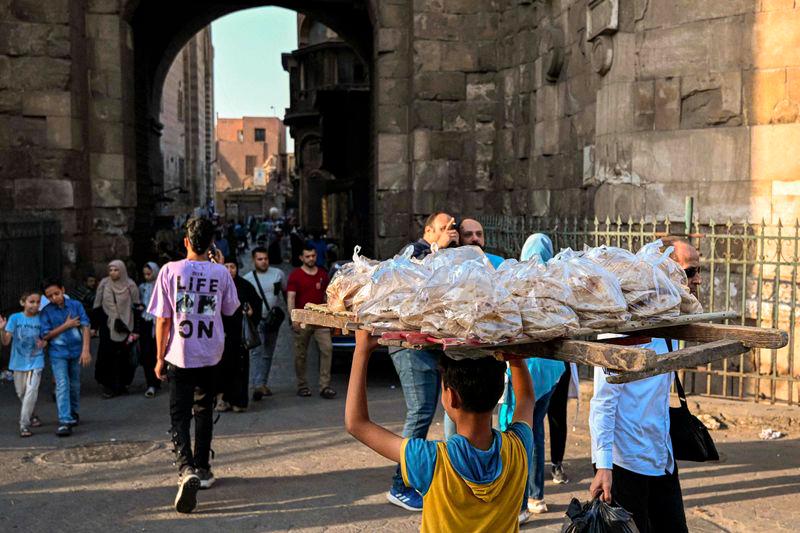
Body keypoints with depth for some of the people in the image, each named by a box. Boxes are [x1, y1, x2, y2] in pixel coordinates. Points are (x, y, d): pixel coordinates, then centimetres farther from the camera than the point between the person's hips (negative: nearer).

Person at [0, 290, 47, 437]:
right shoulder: (15, 318, -7)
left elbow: (45, 338, 7)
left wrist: (43, 343, -16)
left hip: (35, 361, -1)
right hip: (19, 362, 2)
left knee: (31, 392, -13)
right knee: (21, 393, 15)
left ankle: (24, 424, -7)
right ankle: (31, 416, 39)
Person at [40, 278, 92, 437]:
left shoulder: (76, 305, -4)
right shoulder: (46, 312, -4)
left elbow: (85, 327, -7)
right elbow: (46, 335, -7)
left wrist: (86, 350, -15)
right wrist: (66, 325, -14)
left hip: (76, 351, 2)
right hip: (58, 354, -2)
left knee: (74, 385, 16)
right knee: (62, 386, -11)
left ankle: (74, 413, 36)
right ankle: (65, 421, -13)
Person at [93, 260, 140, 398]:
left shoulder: (130, 286, -3)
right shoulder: (104, 284, 0)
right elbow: (97, 307, 5)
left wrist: (135, 330, -4)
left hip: (125, 326, 0)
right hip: (107, 326, 0)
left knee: (123, 355, 3)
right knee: (107, 355, -5)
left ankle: (121, 384, 17)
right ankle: (108, 385, 3)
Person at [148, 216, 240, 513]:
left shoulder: (171, 270, -9)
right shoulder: (221, 273, -5)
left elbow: (162, 319, -7)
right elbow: (230, 309, 12)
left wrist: (160, 357, 3)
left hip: (179, 356, -2)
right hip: (211, 355, 2)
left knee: (179, 416, 4)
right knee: (204, 413, 18)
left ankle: (186, 470, -17)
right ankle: (202, 470, 28)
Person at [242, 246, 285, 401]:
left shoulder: (278, 274, 4)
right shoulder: (247, 278, -2)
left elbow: (286, 293, 12)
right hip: (256, 320, -3)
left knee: (268, 353, 10)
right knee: (256, 352, -16)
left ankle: (263, 383, 20)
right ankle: (257, 385, -24)